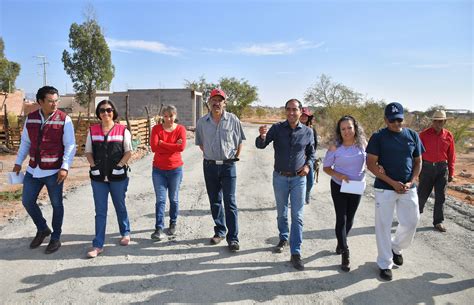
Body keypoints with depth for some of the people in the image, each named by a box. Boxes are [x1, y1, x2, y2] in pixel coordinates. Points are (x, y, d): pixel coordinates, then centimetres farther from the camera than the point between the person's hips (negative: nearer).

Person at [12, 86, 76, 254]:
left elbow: (70, 146, -11)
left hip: (54, 171, -5)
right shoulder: (30, 118, 4)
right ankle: (42, 229, 34)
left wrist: (65, 167, -19)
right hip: (33, 170, 5)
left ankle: (55, 238, 23)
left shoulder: (64, 119, -10)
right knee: (27, 201, 11)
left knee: (56, 204, 7)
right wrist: (18, 162, 11)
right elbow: (25, 142, 15)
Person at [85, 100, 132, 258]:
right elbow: (88, 152, 8)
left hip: (118, 176, -1)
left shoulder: (123, 130, -3)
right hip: (98, 177, 2)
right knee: (100, 211, 4)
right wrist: (94, 166, -6)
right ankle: (98, 245, 9)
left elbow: (128, 151, -3)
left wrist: (119, 166, -13)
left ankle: (125, 233, 36)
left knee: (120, 206, 15)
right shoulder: (92, 130, 4)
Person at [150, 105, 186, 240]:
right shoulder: (156, 128, -3)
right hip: (158, 169, 0)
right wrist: (173, 146, -16)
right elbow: (154, 147, -15)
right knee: (160, 200, -1)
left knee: (173, 199, 12)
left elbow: (181, 147, -20)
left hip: (175, 169, 0)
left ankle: (173, 224, 31)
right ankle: (159, 229, 4)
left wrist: (162, 143, -13)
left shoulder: (180, 129, -5)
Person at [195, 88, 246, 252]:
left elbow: (239, 141, 5)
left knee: (230, 202, -2)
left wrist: (236, 157, 0)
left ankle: (233, 237, 5)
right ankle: (220, 231, 28)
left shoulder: (233, 120, -5)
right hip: (210, 165, 3)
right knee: (215, 201, 13)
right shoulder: (202, 122, 1)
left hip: (228, 165, -3)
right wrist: (209, 154, 7)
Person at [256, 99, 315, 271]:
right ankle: (283, 239, 39)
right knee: (281, 213, 16)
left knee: (297, 216, -1)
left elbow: (311, 152, 11)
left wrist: (308, 165, -8)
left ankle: (296, 253, 4)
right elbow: (261, 145, -14)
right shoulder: (277, 128, -7)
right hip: (280, 177, 1)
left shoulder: (307, 132, -3)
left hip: (299, 178, 0)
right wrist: (262, 136, -36)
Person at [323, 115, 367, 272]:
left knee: (350, 218, 16)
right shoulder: (335, 148, -15)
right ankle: (345, 253, 10)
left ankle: (341, 243, 42)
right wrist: (338, 175, -26)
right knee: (341, 219, -3)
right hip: (339, 187, -3)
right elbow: (326, 167, -8)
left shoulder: (363, 145, -10)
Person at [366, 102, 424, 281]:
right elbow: (371, 164, -8)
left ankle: (396, 248, 39)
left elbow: (418, 162, 12)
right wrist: (392, 182, -14)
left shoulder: (412, 136, 5)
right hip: (384, 188, -3)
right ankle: (385, 264, 19)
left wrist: (410, 182, -4)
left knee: (411, 222, 9)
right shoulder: (378, 137, -6)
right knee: (384, 226, 3)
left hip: (408, 188, 4)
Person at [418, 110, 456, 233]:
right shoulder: (424, 134, -6)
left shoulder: (448, 136, 1)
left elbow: (451, 156, 6)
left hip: (442, 168, 2)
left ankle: (438, 222, 18)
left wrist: (451, 173, 6)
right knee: (422, 194, 8)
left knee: (440, 197, 6)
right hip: (427, 167, -2)